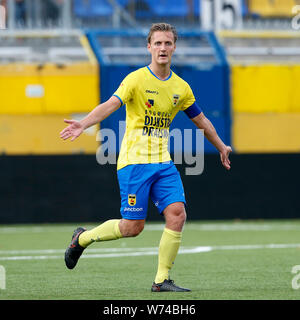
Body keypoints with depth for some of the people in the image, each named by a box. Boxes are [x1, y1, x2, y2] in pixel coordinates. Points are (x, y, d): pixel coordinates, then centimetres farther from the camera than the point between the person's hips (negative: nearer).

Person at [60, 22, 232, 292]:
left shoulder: (181, 88, 9)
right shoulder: (136, 79, -9)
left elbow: (201, 120, 24)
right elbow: (111, 105, -23)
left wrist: (222, 147, 35)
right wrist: (83, 124, -40)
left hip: (162, 162, 5)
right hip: (134, 161, -5)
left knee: (177, 214, -12)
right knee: (133, 226, -7)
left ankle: (162, 280, -1)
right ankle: (83, 238, 20)